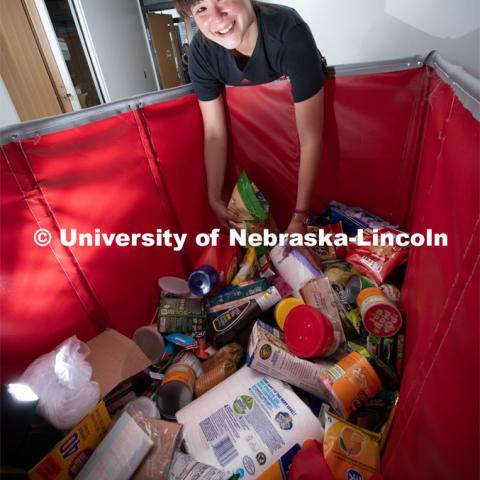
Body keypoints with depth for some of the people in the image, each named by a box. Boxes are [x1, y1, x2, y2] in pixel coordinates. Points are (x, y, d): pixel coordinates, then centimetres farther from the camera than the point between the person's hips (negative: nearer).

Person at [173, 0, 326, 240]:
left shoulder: (291, 33, -41)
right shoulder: (201, 52, -29)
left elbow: (311, 139, -41)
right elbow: (214, 133, -23)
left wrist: (300, 216, -39)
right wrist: (215, 199, -19)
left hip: (307, 95, -2)